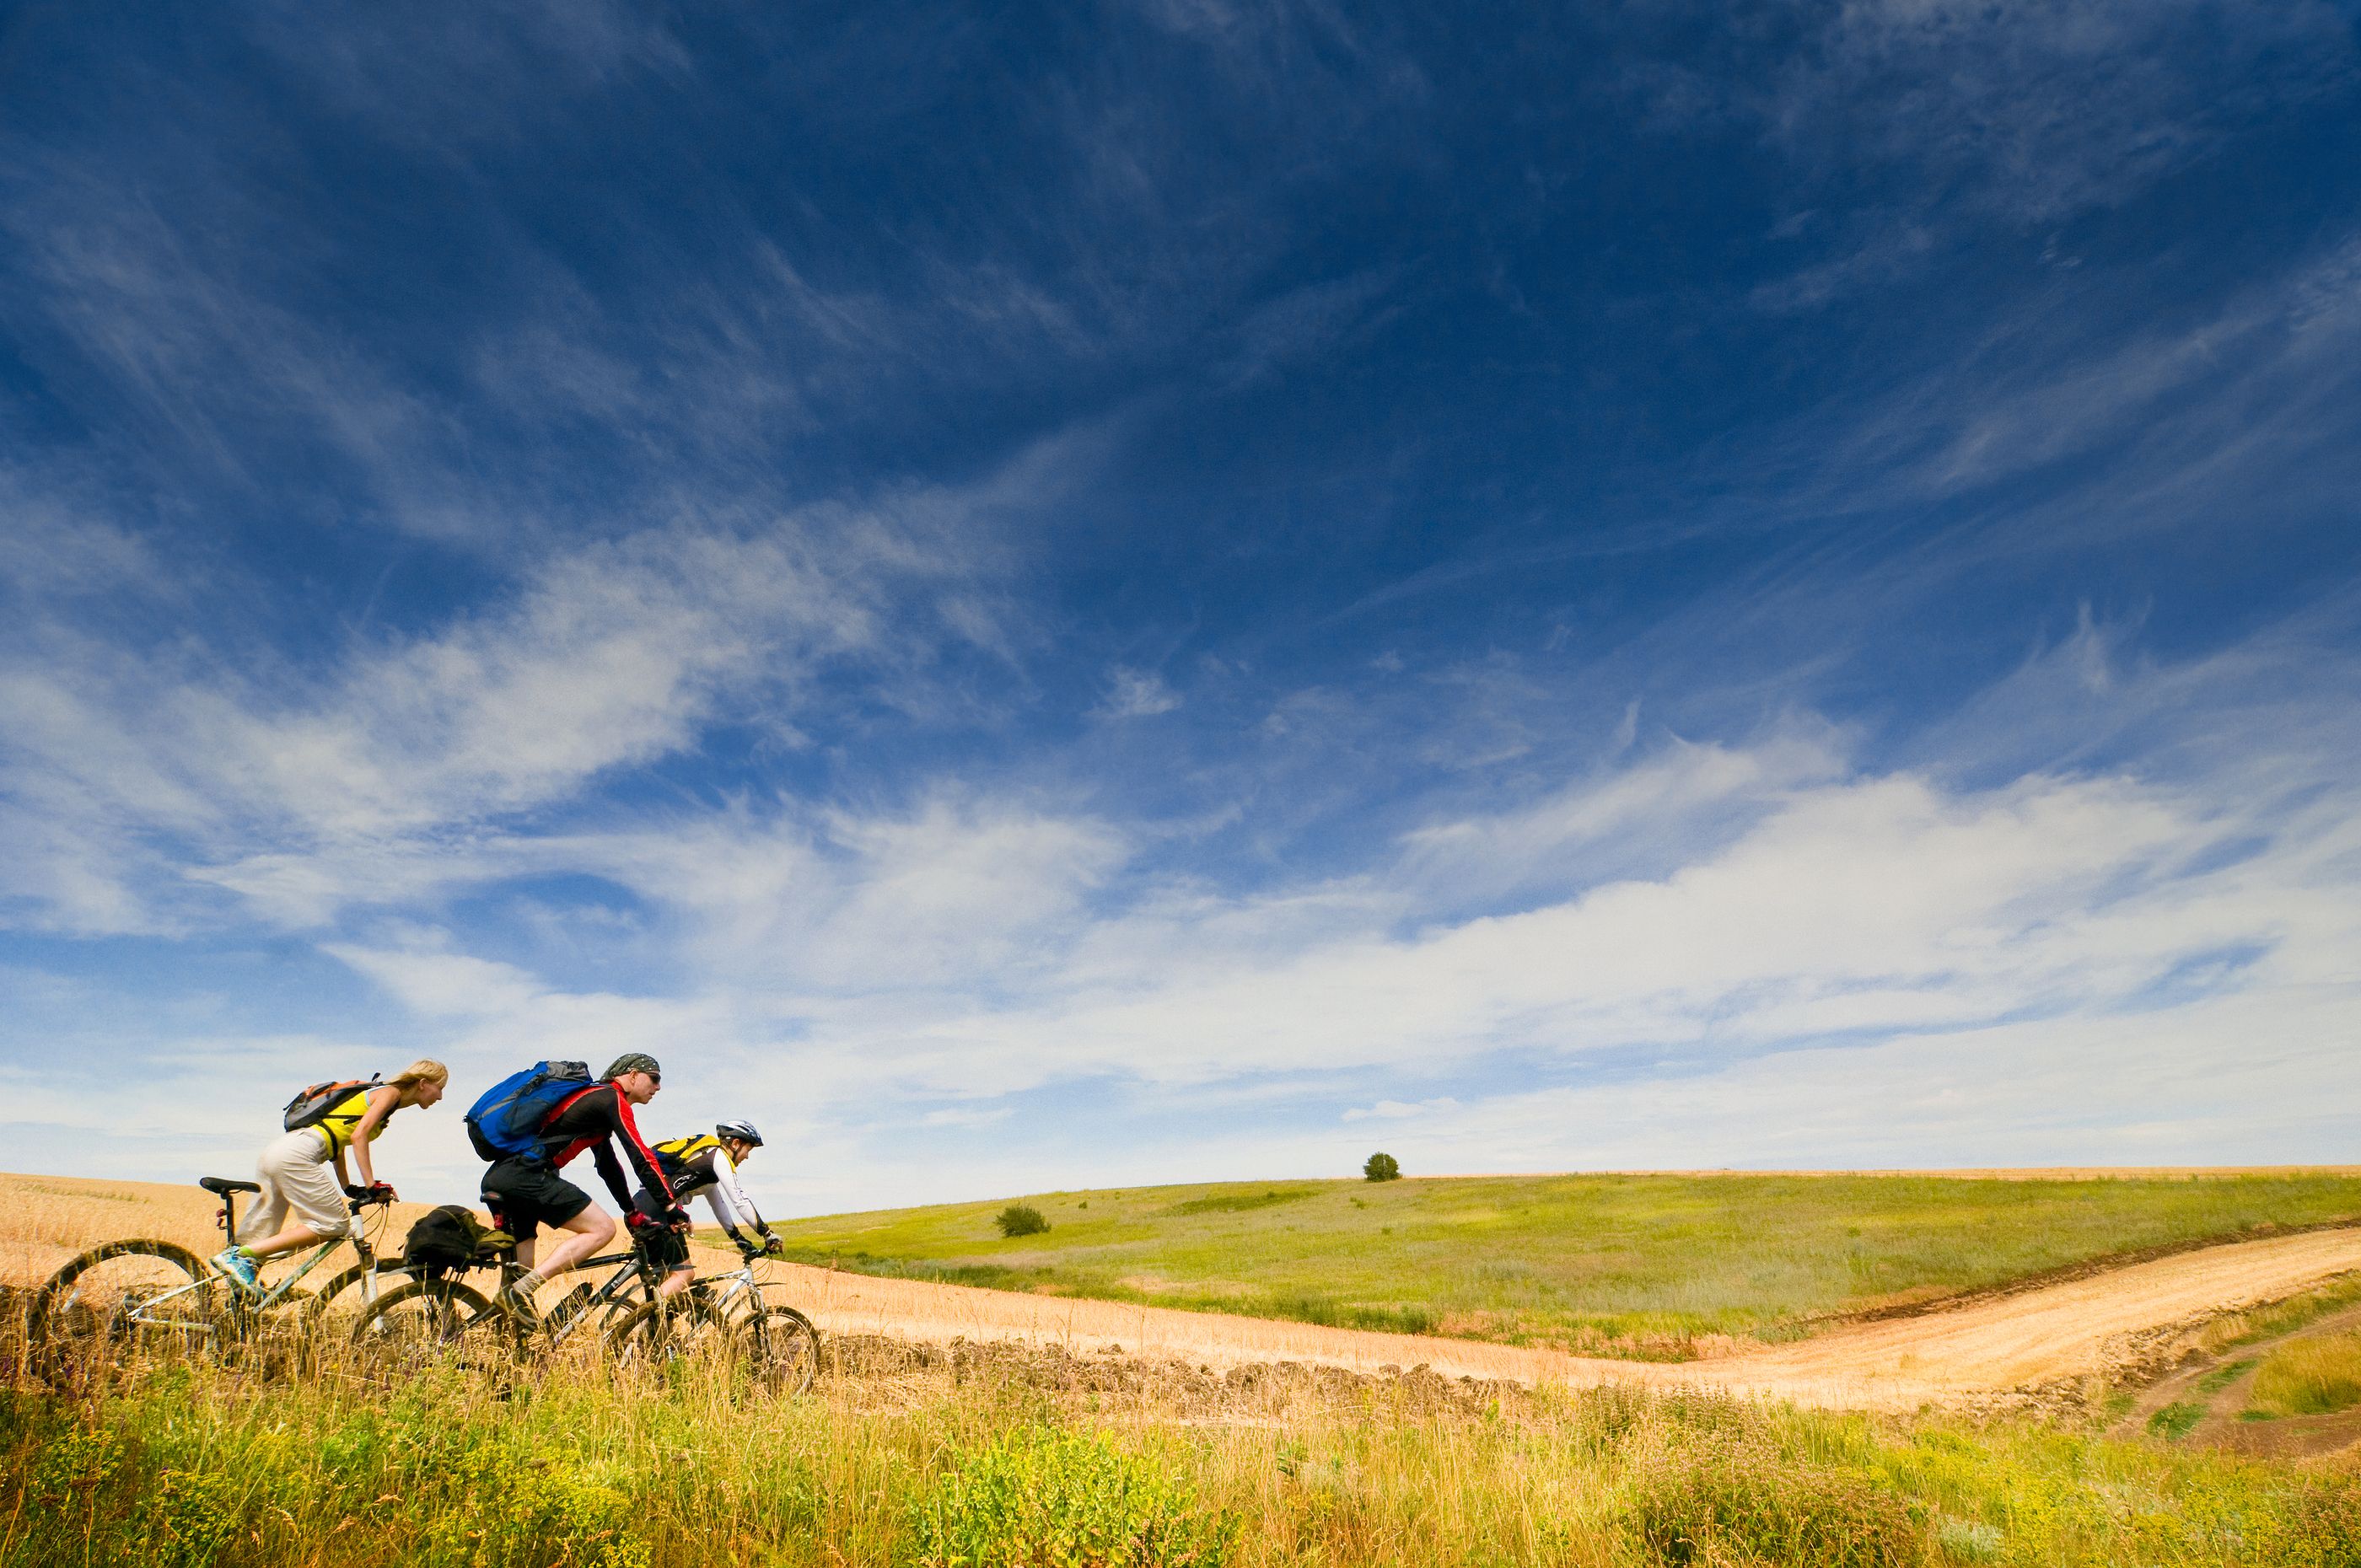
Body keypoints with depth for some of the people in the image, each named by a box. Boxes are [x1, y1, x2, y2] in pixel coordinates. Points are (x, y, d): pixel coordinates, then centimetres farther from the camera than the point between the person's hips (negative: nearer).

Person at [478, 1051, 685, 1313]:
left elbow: (608, 1165, 32)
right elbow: (641, 1157, -9)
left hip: (497, 1178, 10)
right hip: (525, 1174, -10)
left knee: (522, 1269, 16)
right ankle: (519, 1292, -16)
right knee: (602, 1229, -9)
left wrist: (634, 1214, 34)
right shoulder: (612, 1099, -2)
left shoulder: (596, 1099, 27)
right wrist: (671, 1207, -6)